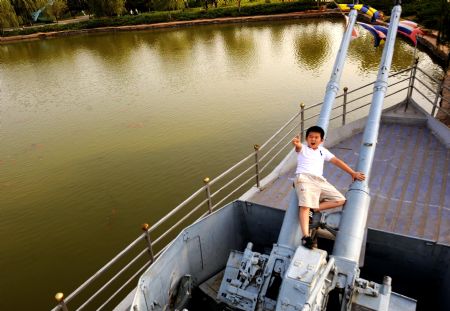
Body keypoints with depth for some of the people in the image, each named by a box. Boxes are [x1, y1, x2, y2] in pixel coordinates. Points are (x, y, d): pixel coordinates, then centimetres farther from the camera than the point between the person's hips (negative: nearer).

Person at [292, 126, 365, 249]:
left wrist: (353, 173, 18)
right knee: (305, 205, -25)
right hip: (304, 178, -6)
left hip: (320, 181, 6)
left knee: (340, 200, -3)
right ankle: (305, 236, -34)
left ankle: (313, 210, -9)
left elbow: (337, 161, 24)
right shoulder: (302, 148, 11)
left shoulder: (323, 151, 27)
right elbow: (298, 146, -14)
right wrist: (296, 143, -41)